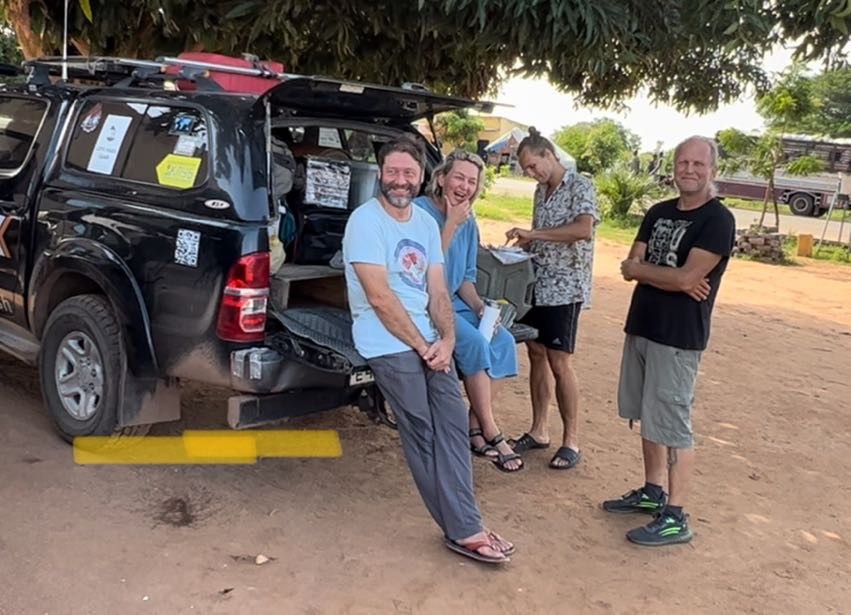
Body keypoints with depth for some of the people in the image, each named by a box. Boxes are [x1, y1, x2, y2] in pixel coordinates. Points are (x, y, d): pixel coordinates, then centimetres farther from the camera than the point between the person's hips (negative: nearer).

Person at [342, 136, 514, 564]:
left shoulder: (427, 223, 12)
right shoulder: (366, 220, -11)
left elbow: (438, 291, 10)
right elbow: (379, 297, -16)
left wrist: (446, 340, -7)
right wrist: (423, 346, -13)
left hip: (428, 339, 7)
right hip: (389, 343, -7)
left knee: (453, 422, -1)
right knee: (424, 435, -3)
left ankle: (464, 528, 4)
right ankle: (463, 529, 5)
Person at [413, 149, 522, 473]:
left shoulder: (468, 222, 8)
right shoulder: (421, 211, -15)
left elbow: (465, 277, 14)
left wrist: (479, 307, -4)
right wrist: (451, 225, -20)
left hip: (453, 302, 8)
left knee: (503, 341, -12)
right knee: (475, 343, -26)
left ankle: (475, 427, -4)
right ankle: (490, 433, -13)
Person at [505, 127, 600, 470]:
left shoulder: (580, 187, -11)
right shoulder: (541, 191, 14)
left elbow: (584, 229, -28)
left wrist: (533, 233, -25)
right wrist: (522, 244, 3)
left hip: (564, 290, -8)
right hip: (535, 286, 8)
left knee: (559, 364, -6)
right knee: (536, 356, 11)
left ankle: (571, 442, 5)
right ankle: (538, 431, 22)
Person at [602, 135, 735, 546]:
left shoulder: (718, 220, -11)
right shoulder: (659, 213, 11)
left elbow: (687, 278, -20)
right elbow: (630, 267, 4)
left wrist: (641, 268, -5)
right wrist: (671, 278, -13)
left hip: (679, 337, -8)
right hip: (640, 326, 8)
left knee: (672, 426, -4)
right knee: (649, 418, 17)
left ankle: (675, 518, 5)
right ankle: (652, 492, 31)